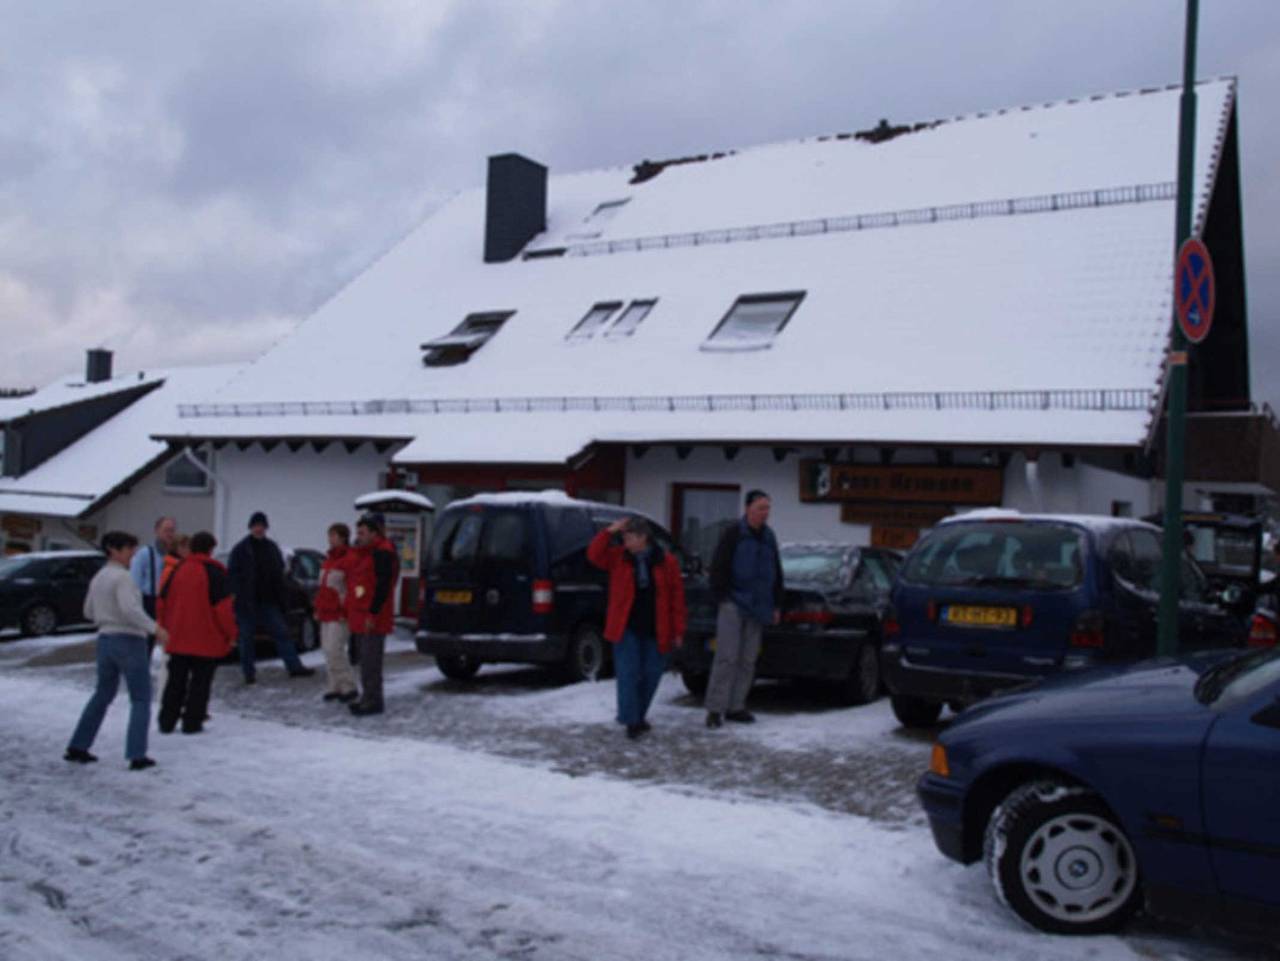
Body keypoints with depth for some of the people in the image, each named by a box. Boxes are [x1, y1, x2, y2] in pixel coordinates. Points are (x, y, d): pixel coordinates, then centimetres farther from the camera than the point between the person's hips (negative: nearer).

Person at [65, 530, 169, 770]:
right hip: (129, 640, -8)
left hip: (105, 639, 8)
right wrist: (154, 628, -26)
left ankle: (77, 747, 23)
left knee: (102, 695, 20)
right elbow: (130, 608, -28)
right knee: (141, 699, -1)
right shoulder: (122, 577, -14)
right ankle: (137, 755, -5)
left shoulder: (98, 578, 13)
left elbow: (89, 612, 20)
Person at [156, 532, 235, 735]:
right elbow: (223, 607, -13)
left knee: (176, 681, 14)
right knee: (200, 681, 2)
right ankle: (192, 722, 1)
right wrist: (230, 633, -2)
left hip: (178, 639, 5)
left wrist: (166, 628, 22)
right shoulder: (215, 573, -9)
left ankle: (166, 721, 15)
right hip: (206, 641, -5)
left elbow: (163, 602, 12)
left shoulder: (177, 571, 7)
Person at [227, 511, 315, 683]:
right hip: (246, 602, -3)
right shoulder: (241, 549, 0)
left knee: (282, 632, -1)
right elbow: (233, 575, -5)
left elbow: (279, 575, 15)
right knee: (246, 637, 1)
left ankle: (294, 666, -2)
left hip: (269, 601, 3)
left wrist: (280, 599, 9)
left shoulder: (271, 547, 13)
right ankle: (249, 672, 9)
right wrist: (238, 597, -14)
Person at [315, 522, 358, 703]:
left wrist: (345, 611, -18)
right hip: (326, 613, 9)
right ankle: (335, 686, 17)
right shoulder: (329, 559, 18)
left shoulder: (351, 559, -12)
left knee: (334, 650, -14)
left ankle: (348, 686, -4)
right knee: (329, 650, 10)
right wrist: (317, 608, 19)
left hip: (340, 615, -9)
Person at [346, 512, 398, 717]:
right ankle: (368, 698, 23)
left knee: (371, 660, -8)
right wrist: (351, 613, 21)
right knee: (365, 659, 15)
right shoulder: (363, 553, 20)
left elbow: (383, 587, -20)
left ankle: (373, 701, -5)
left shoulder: (383, 554, -13)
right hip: (360, 617, 10)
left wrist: (373, 614, -23)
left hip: (373, 618, -10)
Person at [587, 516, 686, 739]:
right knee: (629, 674, -7)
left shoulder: (667, 562, -2)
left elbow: (677, 597, -1)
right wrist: (610, 531, -17)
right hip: (626, 629, 0)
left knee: (650, 675, 9)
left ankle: (638, 717, 25)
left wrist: (678, 630, -3)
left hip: (655, 631, 1)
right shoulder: (618, 557, 3)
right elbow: (594, 554, -9)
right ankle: (631, 721, -3)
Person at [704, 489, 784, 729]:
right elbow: (718, 567, -8)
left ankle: (736, 707, 16)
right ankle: (715, 708, -7)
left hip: (756, 607, 7)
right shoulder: (733, 534, -4)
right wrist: (722, 596, -13)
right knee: (727, 657, -10)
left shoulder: (769, 537, 15)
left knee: (747, 660, 8)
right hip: (733, 604, -6)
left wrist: (776, 605, 17)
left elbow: (776, 574, 21)